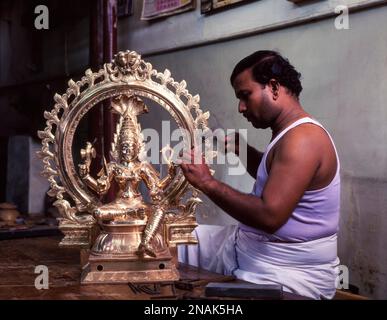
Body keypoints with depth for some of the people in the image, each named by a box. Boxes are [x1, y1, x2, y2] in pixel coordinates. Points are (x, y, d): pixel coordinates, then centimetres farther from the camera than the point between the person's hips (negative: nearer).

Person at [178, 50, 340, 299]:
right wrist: (243, 150, 10)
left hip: (289, 275, -10)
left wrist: (207, 183, -23)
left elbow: (269, 216, -31)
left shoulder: (302, 138, -22)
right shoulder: (289, 134, 9)